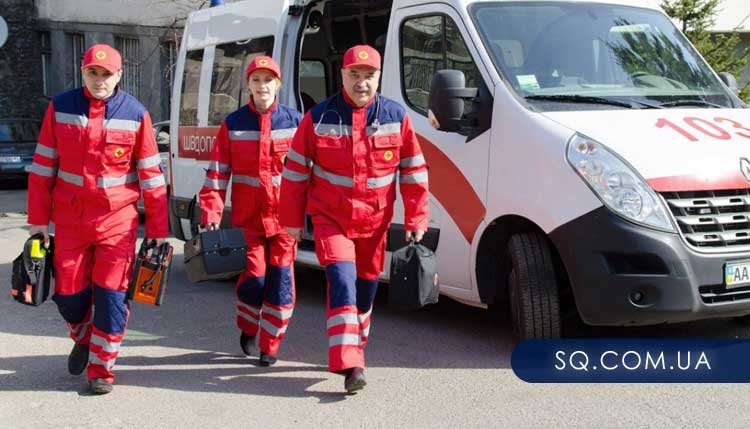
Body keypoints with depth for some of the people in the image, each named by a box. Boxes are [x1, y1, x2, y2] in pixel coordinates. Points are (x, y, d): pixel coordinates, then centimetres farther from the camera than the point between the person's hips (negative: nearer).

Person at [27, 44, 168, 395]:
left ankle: (100, 368, 13)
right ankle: (83, 338, 40)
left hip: (117, 220, -1)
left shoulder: (135, 114, -4)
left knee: (111, 295, -2)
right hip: (69, 219, 2)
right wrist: (38, 219, 2)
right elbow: (43, 167, 4)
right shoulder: (60, 108, 0)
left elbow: (151, 175, 0)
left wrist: (157, 228, -1)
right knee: (69, 294, 8)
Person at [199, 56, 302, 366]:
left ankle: (270, 346, 14)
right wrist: (211, 212, -7)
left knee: (281, 278, 0)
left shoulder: (295, 121, 3)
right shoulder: (233, 124, 4)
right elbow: (217, 172, 2)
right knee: (254, 275, -3)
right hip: (248, 215, 0)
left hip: (284, 215, 0)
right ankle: (247, 329, 27)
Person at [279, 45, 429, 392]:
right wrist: (292, 220, 1)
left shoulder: (396, 117, -3)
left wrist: (416, 220, 0)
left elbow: (414, 172, 3)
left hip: (375, 220, 3)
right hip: (330, 217, -2)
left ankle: (353, 349, 36)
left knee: (366, 285, 14)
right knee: (342, 279, -18)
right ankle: (349, 364, -22)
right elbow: (295, 171, 0)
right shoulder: (318, 117, -6)